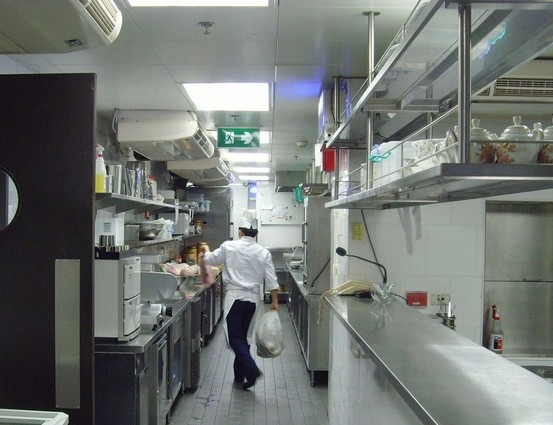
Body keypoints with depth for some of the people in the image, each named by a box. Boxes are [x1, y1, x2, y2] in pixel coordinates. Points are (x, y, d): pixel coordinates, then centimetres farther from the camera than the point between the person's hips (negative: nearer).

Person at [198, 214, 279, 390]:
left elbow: (210, 259, 11)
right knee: (244, 336, 16)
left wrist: (205, 252, 33)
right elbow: (271, 280, 0)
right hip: (253, 298, 4)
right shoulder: (263, 253, 1)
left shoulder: (229, 247, -5)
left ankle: (251, 370, -17)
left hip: (235, 297, -4)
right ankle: (239, 375, 24)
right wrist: (274, 301, 9)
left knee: (235, 337, 1)